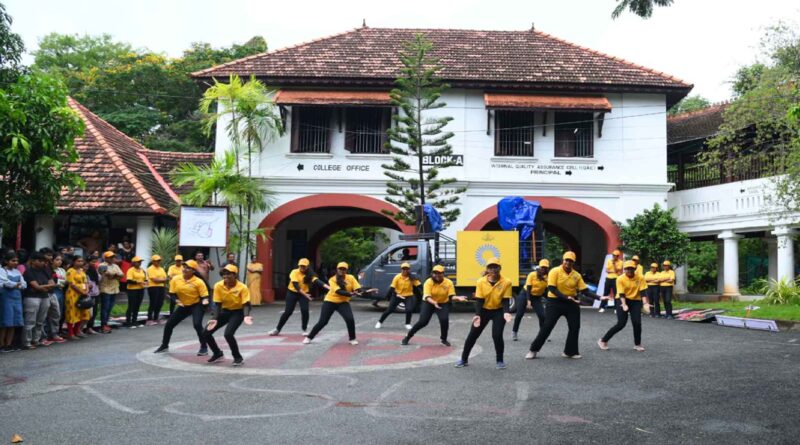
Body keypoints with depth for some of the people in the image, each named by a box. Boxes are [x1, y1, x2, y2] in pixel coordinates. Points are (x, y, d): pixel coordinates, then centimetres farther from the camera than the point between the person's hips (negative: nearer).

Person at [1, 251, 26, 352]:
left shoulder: (17, 272, 15)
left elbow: (24, 285, 8)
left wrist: (14, 285, -8)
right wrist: (17, 284, -3)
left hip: (17, 298, 6)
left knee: (14, 323, 6)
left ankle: (9, 344, 13)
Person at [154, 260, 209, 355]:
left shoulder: (198, 282, -18)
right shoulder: (175, 279, -6)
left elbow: (205, 296, -16)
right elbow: (172, 293, 3)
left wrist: (205, 301, -38)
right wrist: (177, 301, -15)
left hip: (196, 305, -5)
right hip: (183, 306, 5)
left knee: (197, 324, -26)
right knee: (169, 324, 7)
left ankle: (204, 347, -10)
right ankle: (164, 345, 31)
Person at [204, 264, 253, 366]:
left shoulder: (242, 287, -23)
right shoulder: (218, 286, -14)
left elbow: (246, 304, -22)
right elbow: (217, 304, -8)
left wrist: (246, 316, -42)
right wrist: (214, 319, -21)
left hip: (237, 312, -5)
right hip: (225, 311, 5)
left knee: (228, 333, -27)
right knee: (206, 332, -1)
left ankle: (238, 357, -2)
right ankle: (217, 353, 25)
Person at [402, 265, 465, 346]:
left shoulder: (448, 283, -17)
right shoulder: (428, 282, -22)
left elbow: (451, 296, -17)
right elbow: (427, 297, -29)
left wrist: (458, 298, -39)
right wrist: (434, 302, -49)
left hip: (443, 303, 1)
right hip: (429, 303, -1)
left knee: (444, 319, -21)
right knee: (423, 321, -11)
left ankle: (444, 339, 5)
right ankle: (408, 336, 10)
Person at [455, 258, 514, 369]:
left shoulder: (506, 282, -15)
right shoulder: (481, 282, -12)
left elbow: (506, 300, -13)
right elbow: (479, 300, -11)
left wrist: (506, 312, -32)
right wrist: (477, 315, -25)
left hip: (499, 311, -2)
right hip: (484, 310, 2)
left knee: (497, 335, -15)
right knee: (472, 335, 2)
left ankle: (500, 361, 8)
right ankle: (464, 359, 18)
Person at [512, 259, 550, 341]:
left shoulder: (547, 277, -9)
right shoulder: (532, 275, -15)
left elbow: (546, 290, -7)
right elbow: (528, 288, -15)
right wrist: (528, 300, -23)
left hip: (537, 297, 2)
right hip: (525, 294, -2)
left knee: (542, 315, -11)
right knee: (519, 314, 2)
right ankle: (514, 332, 19)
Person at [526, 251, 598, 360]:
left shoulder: (576, 275, 1)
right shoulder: (555, 271, -11)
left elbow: (585, 291, 0)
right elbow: (552, 289, -19)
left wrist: (598, 297, -13)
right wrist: (566, 297, -28)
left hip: (571, 303, 4)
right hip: (555, 302, -4)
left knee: (575, 327, 5)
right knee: (547, 327, -4)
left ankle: (570, 351, 22)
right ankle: (533, 350, 7)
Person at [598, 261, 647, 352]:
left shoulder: (640, 278, -4)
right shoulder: (620, 279, -10)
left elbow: (643, 291, -6)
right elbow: (621, 294, -15)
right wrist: (624, 304, -29)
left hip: (635, 301, 3)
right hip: (623, 301, -3)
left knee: (637, 323, -9)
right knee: (621, 323, -9)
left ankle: (637, 344, 14)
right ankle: (603, 341, 3)